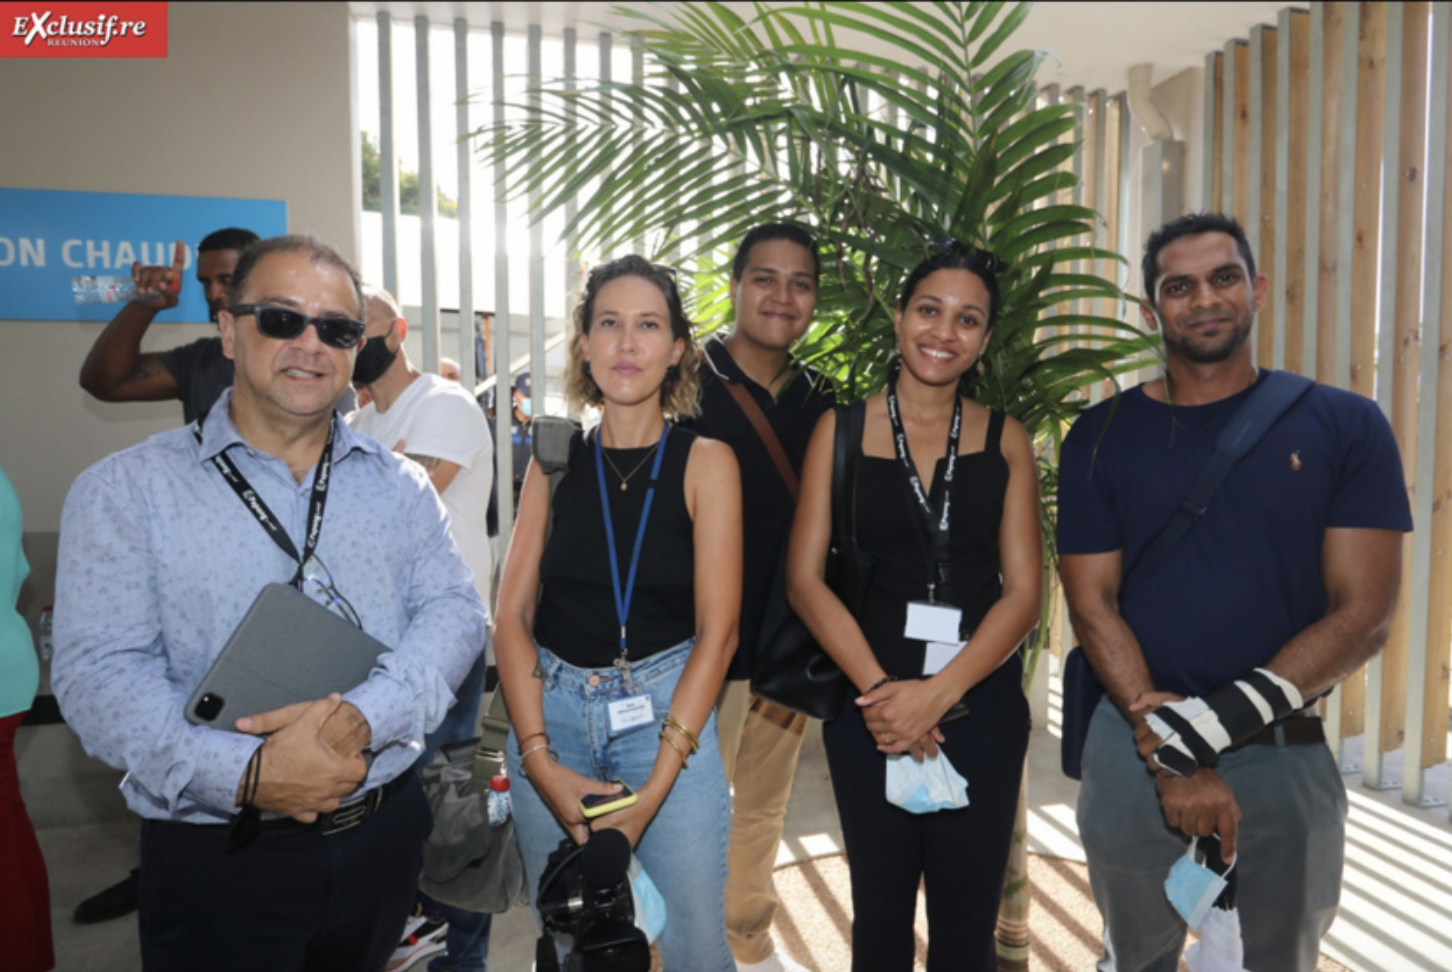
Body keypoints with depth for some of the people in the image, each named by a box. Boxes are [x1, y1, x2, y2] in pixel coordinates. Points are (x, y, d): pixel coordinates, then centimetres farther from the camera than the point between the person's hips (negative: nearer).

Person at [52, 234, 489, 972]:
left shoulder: (399, 485, 5)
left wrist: (364, 717, -22)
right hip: (217, 856, -3)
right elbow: (100, 671, -11)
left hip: (384, 837, 4)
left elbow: (453, 611, -4)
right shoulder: (128, 490, -3)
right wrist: (243, 771, -26)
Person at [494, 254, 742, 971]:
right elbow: (512, 615, 1)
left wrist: (654, 789, -13)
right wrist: (539, 760, -11)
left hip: (666, 716, -2)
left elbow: (717, 630, -7)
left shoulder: (705, 462, -3)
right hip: (551, 711, 2)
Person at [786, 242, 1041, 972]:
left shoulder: (1004, 441, 3)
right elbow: (805, 578, -4)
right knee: (880, 913, 14)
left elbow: (1022, 590, -3)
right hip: (870, 702, 0)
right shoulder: (841, 429, 1)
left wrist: (937, 693, -14)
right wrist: (878, 687, -14)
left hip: (980, 703, 1)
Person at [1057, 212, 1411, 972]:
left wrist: (1219, 722, -17)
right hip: (1135, 749, 1)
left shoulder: (1344, 426, -2)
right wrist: (1169, 753, -15)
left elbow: (1361, 615, -7)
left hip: (1286, 759, 0)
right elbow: (1092, 606, -5)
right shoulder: (1102, 437, -1)